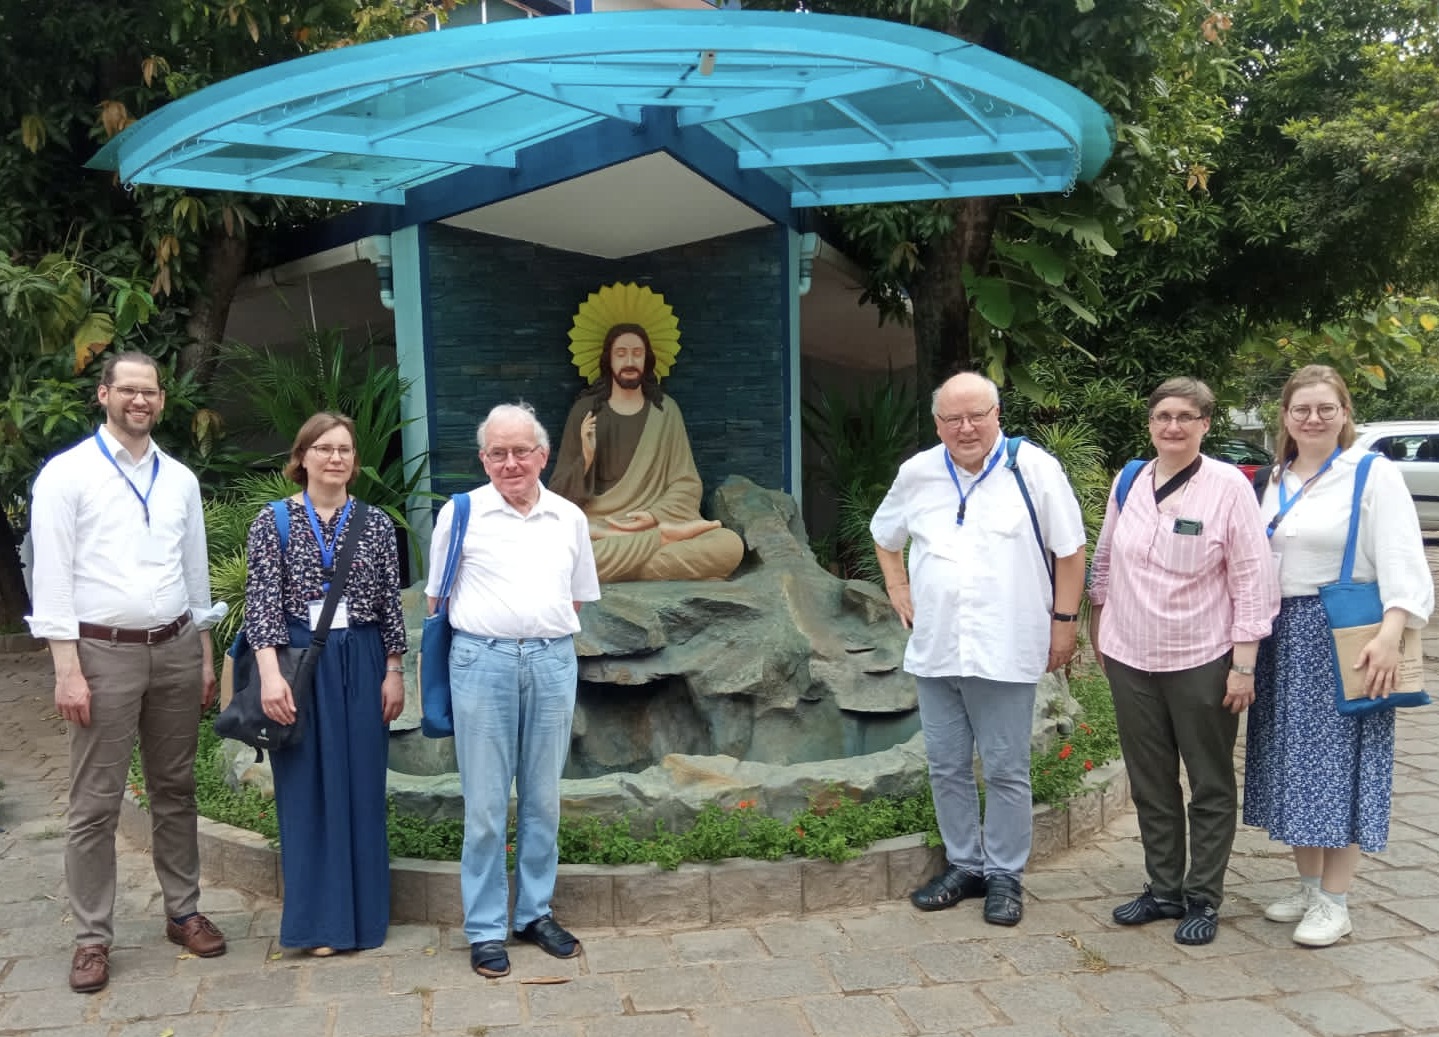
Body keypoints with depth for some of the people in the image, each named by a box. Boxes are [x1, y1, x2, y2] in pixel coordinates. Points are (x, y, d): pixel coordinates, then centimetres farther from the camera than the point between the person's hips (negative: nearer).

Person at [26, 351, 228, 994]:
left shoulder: (180, 479, 10)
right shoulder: (67, 474, -4)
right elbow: (52, 575, -7)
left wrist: (205, 655, 12)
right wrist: (67, 668, -12)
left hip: (175, 650, 4)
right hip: (103, 652, -4)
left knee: (174, 789, 13)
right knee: (95, 803, 2)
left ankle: (182, 912, 25)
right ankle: (92, 937, 13)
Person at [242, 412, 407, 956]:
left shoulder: (376, 523, 5)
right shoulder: (273, 521, -1)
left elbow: (390, 603, 6)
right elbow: (261, 601, -7)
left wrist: (395, 672, 4)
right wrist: (271, 674, -16)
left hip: (361, 663, 2)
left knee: (361, 785, 7)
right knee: (307, 787, 4)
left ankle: (362, 912, 21)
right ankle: (320, 920, 16)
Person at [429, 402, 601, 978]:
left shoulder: (569, 518, 10)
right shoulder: (460, 513, 2)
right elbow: (437, 598, 8)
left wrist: (552, 640, 8)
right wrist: (471, 640, 2)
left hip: (552, 660, 3)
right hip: (482, 660, -3)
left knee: (543, 798, 11)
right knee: (485, 804, 1)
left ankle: (535, 913, 25)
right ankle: (485, 930, 13)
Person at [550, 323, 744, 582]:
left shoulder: (665, 410, 11)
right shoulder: (585, 410, 9)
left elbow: (687, 485, 6)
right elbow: (561, 493, 8)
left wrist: (655, 516, -12)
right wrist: (585, 459, -11)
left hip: (653, 525, 1)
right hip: (596, 529, 0)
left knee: (730, 545, -27)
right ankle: (664, 536, -22)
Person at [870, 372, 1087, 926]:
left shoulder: (1034, 469, -6)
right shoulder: (917, 473, 6)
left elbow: (1070, 551, -1)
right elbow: (885, 535, 23)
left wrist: (1064, 621, -3)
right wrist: (898, 591, 12)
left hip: (1006, 652, -4)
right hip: (935, 650, 4)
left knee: (1006, 771, 6)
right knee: (946, 767, 13)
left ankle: (1005, 875, 20)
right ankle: (963, 865, 29)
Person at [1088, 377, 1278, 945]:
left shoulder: (1228, 486, -10)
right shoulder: (1128, 482, 4)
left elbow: (1252, 578, -10)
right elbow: (1105, 559, 16)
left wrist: (1243, 663, -12)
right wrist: (1098, 625, 16)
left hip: (1202, 662, -4)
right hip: (1130, 660, 4)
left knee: (1211, 788, 9)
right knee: (1150, 785, 14)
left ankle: (1203, 899, 22)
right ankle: (1164, 889, 28)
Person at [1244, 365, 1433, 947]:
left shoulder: (1373, 474, -7)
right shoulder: (1276, 482, 11)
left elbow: (1402, 562, -13)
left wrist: (1389, 636, -25)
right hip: (1281, 639, 6)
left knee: (1339, 764, 0)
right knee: (1294, 763, 11)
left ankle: (1333, 902, 10)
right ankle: (1308, 885, 25)